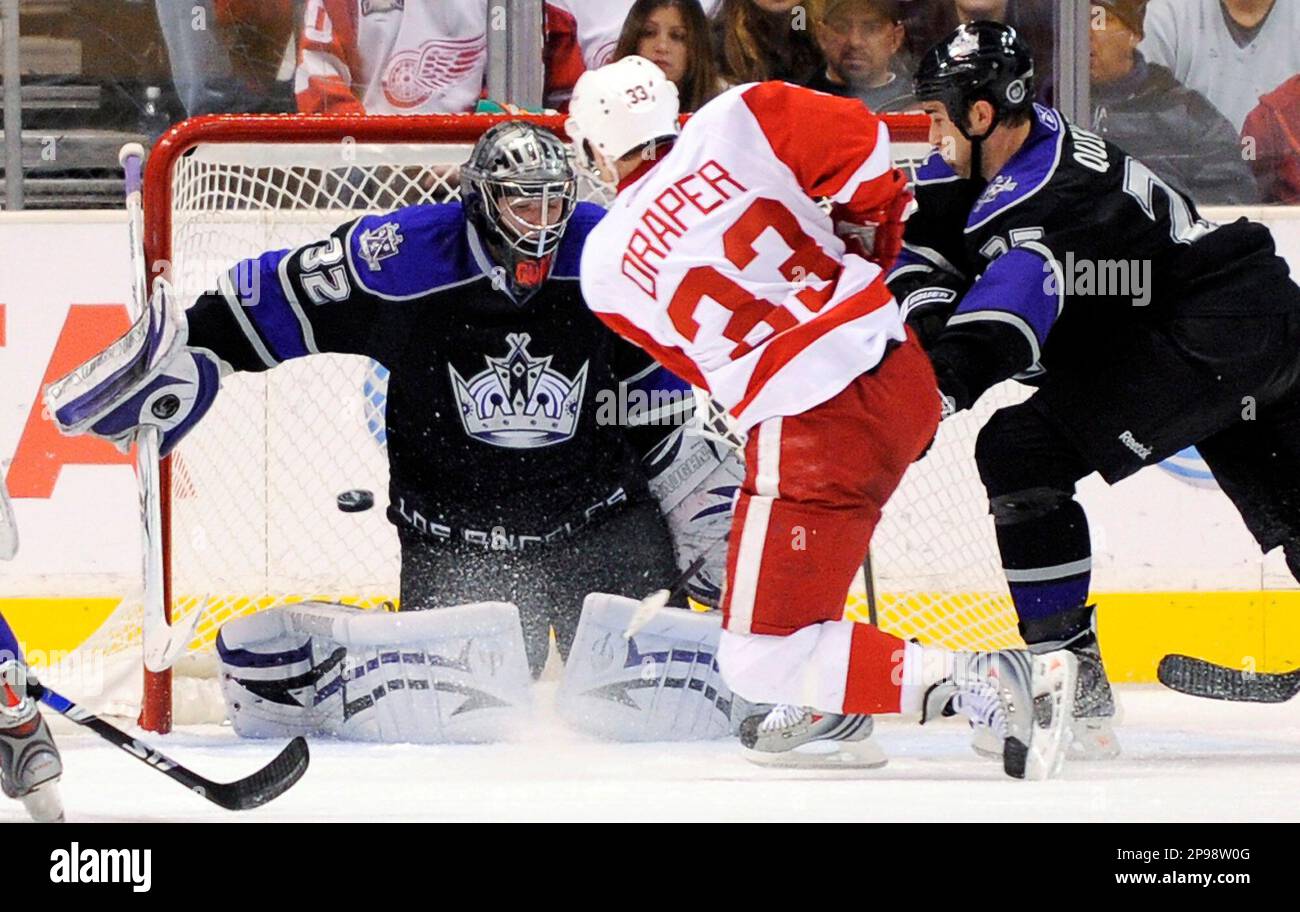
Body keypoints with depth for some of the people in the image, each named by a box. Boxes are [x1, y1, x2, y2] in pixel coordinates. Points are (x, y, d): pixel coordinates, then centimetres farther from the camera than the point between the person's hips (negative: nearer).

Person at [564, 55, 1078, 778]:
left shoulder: (606, 269, 4)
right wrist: (870, 240, 13)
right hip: (905, 370, 6)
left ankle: (982, 686, -16)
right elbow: (862, 144, -5)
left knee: (761, 663, 0)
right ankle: (827, 712, 38)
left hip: (815, 432, -6)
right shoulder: (735, 122, 0)